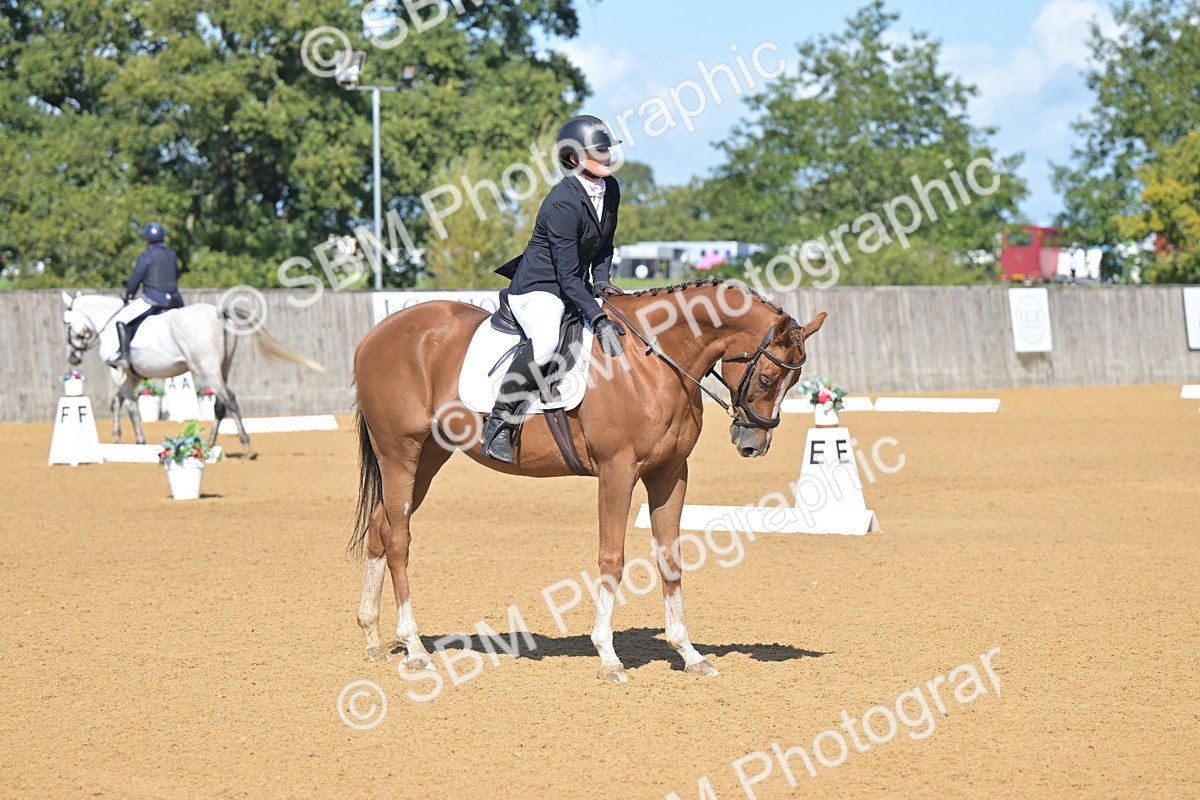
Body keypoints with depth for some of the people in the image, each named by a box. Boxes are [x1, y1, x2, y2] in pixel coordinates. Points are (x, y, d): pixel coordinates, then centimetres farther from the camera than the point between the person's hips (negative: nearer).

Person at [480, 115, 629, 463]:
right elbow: (568, 277, -26)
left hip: (576, 288, 10)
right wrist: (598, 319, -33)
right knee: (546, 340, -38)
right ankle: (499, 422, -25)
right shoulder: (562, 204, -24)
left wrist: (602, 281, -1)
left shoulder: (610, 189, 2)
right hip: (537, 289, -10)